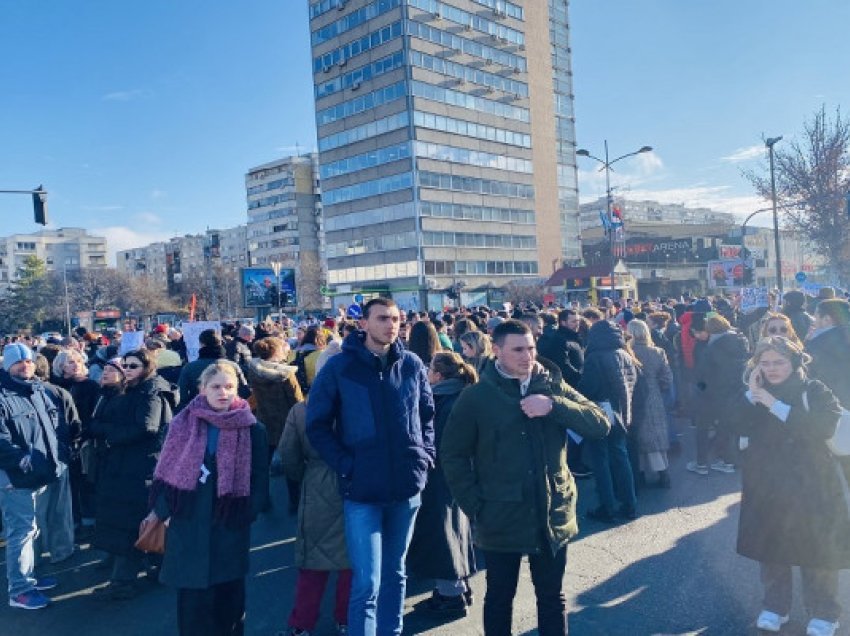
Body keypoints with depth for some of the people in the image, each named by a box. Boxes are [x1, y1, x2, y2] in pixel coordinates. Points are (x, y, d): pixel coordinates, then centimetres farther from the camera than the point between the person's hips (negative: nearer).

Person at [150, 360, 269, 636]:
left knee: (228, 590, 11)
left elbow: (259, 478, 0)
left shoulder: (252, 429, -5)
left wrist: (249, 512, -8)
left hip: (230, 523, -1)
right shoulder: (184, 423, -1)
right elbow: (166, 469, 4)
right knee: (192, 590, 8)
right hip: (188, 520, 1)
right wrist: (160, 510, 2)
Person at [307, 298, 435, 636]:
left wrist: (425, 456, 2)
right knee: (367, 582, -3)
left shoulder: (412, 365, 3)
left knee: (395, 572, 19)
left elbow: (427, 414, 14)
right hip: (362, 488, -3)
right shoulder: (339, 367, -6)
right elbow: (317, 425, -4)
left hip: (407, 485, 4)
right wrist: (345, 466, -11)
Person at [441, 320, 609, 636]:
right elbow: (452, 455, -2)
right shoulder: (475, 397, -7)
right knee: (499, 597, 15)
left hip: (552, 515, 3)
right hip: (501, 518, -2)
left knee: (552, 597, 17)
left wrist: (554, 406, -21)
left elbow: (600, 424, -6)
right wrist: (474, 505, -8)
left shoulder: (553, 388, 2)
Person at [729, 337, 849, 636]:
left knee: (816, 551, 5)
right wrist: (750, 394, -20)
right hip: (766, 485, 3)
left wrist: (776, 406, -26)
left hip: (810, 485, -3)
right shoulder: (754, 393, 5)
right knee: (770, 548, 11)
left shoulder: (815, 391, -7)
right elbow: (738, 426, -9)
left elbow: (824, 427, -24)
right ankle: (774, 606, 28)